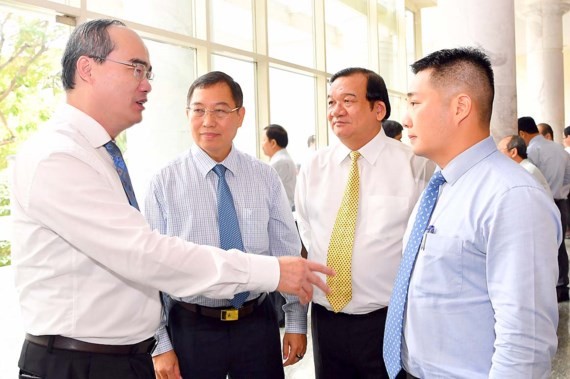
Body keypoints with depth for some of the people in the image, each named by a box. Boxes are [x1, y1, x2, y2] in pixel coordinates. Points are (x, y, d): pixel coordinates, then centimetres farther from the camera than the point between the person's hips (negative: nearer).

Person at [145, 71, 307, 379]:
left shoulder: (266, 178, 0)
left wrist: (297, 322, 4)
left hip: (258, 323, 2)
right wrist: (160, 343, -6)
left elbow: (288, 252, 3)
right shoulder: (164, 183, -6)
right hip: (190, 328, -2)